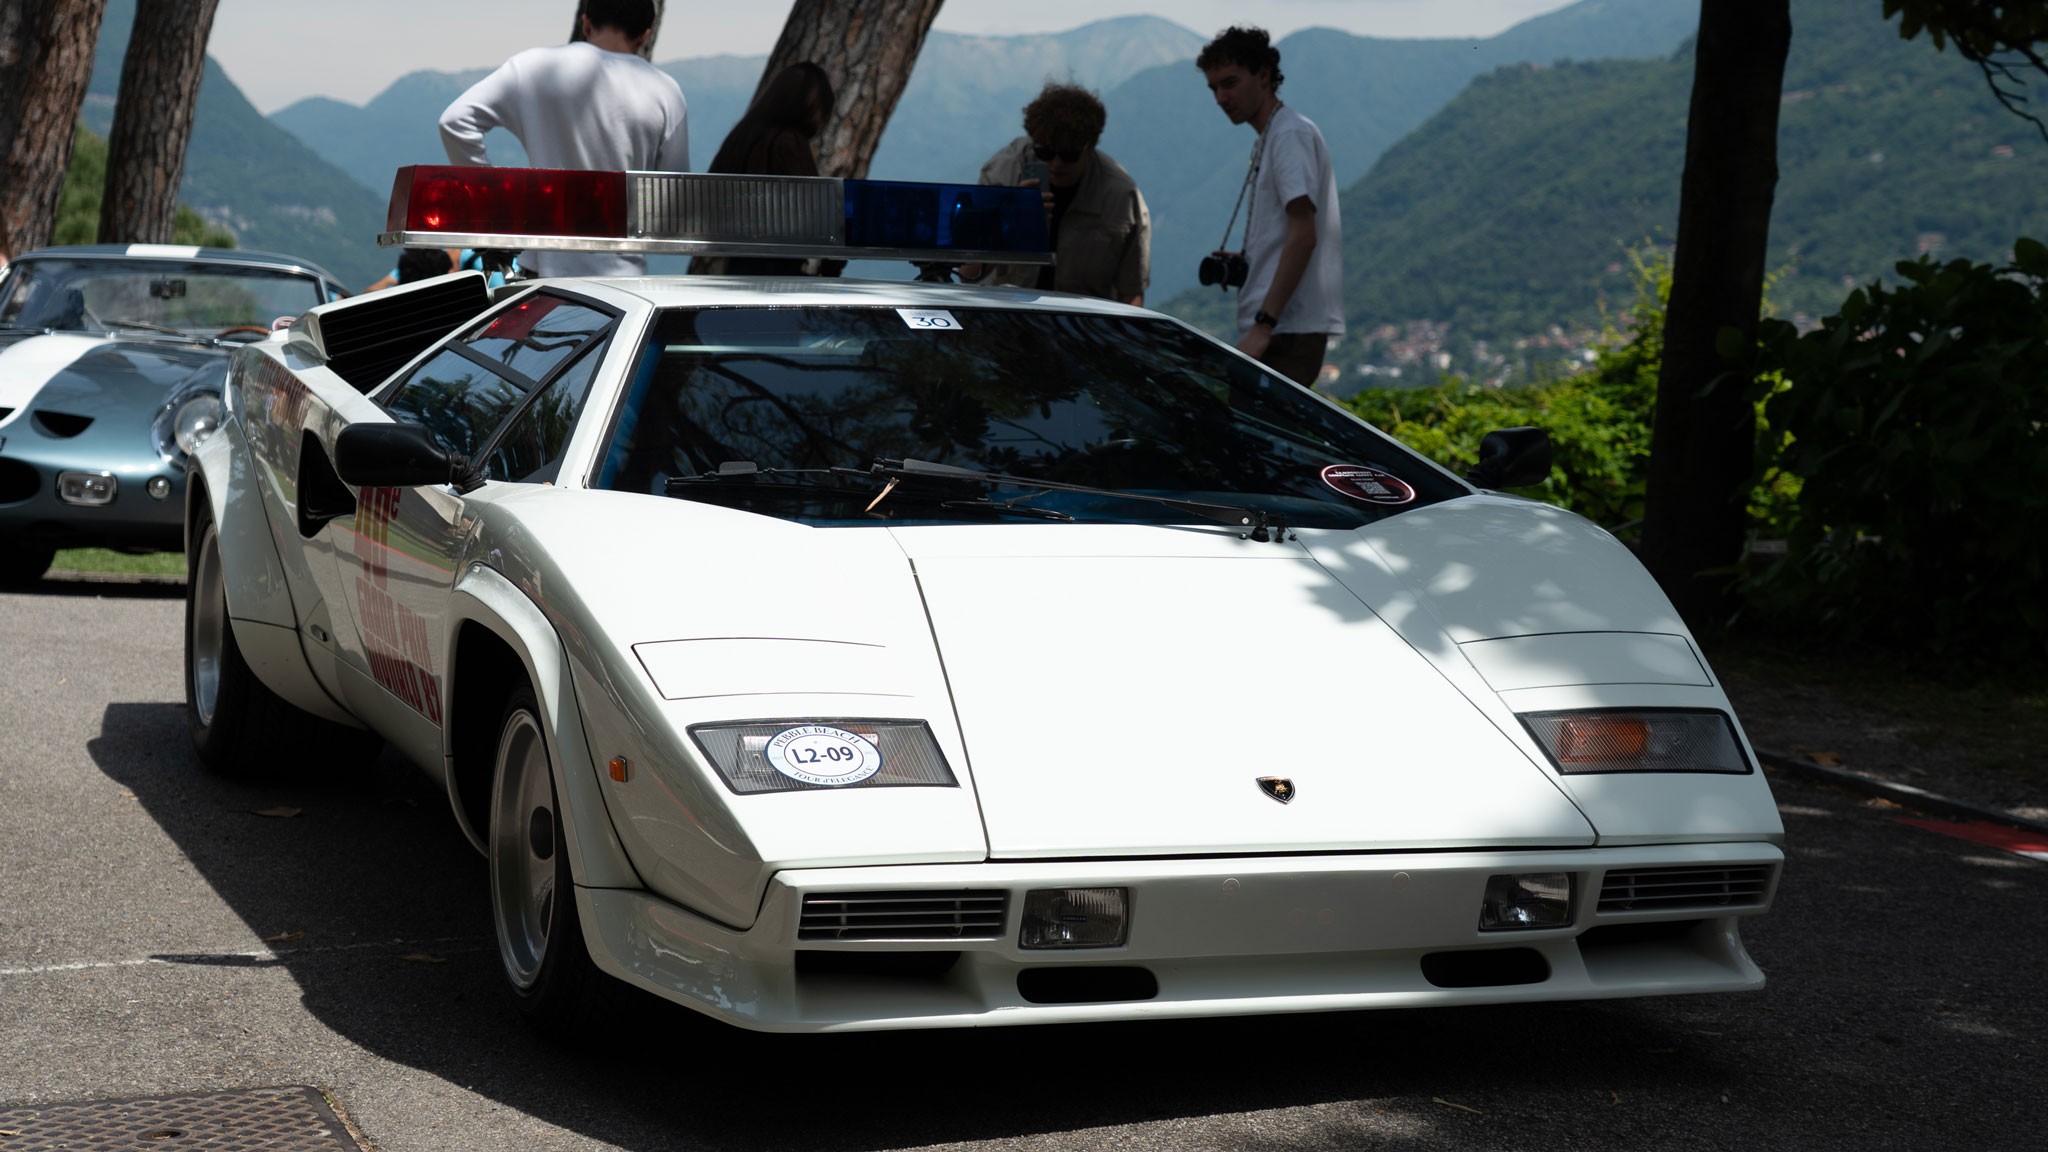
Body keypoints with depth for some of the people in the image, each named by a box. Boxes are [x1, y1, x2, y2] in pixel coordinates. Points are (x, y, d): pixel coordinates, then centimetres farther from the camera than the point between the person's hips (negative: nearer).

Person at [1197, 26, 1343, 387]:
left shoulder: (1291, 134, -9)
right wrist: (1240, 263, 12)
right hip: (1277, 328, 10)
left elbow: (1302, 236, -19)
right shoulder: (1268, 140, 21)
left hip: (1286, 329, -10)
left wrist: (1263, 326, -22)